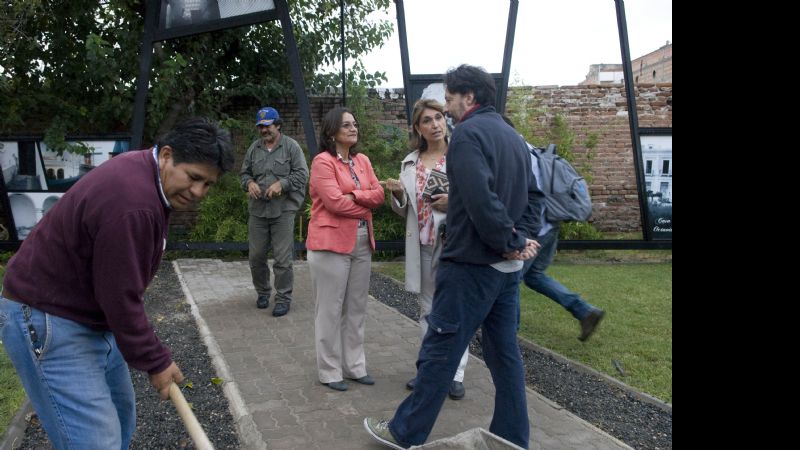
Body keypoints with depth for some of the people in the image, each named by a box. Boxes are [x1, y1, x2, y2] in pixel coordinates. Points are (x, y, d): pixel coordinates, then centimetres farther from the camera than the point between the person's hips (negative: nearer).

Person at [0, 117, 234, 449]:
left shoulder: (143, 173, 4)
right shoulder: (132, 204, -30)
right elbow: (120, 299, -25)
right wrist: (156, 362, -11)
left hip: (91, 316, 10)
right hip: (48, 322, -10)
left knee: (120, 417, 17)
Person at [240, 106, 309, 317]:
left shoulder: (291, 146, -1)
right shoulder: (254, 148, 13)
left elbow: (302, 173, -6)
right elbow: (244, 172, 19)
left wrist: (281, 184, -18)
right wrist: (249, 183, -4)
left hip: (283, 210, -4)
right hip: (257, 210, 5)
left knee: (283, 258, -2)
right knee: (256, 256, 10)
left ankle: (283, 298, 10)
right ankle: (262, 292, 29)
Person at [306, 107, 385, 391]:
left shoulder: (362, 160, 14)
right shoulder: (323, 161, -9)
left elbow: (378, 194, 5)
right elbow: (334, 201, -17)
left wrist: (352, 195, -11)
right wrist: (365, 207, -4)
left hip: (362, 242, 7)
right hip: (331, 242, -7)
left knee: (357, 307, 13)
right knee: (330, 309, 2)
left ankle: (355, 366, 25)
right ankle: (330, 371, 13)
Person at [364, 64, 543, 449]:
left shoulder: (468, 132, -13)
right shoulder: (513, 136, 15)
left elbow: (481, 200, -25)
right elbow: (532, 195, 14)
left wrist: (510, 241, -14)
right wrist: (523, 238, 2)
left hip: (471, 263, -8)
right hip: (508, 265, 9)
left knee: (440, 350, 2)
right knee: (504, 352, 14)